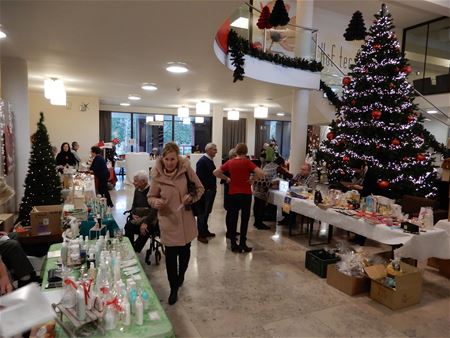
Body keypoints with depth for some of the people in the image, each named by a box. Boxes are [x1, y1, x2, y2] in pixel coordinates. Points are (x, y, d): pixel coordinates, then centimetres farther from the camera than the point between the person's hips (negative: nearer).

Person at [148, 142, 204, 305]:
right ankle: (174, 288, 25)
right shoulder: (157, 175, -11)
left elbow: (200, 188, -1)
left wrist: (192, 197, -20)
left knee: (184, 251, 18)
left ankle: (181, 276, 48)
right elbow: (151, 197, 0)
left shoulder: (186, 169, -12)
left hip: (186, 220, 1)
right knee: (170, 254, 4)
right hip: (168, 220, -1)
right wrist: (157, 202, -22)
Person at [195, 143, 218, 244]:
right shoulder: (202, 161, -15)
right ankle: (200, 234, 11)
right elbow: (199, 176, -20)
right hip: (205, 191, -9)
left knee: (207, 212, 18)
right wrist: (204, 189, -19)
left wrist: (214, 186, 10)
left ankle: (205, 231, 31)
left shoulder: (210, 160, 12)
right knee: (202, 213, 1)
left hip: (211, 190, 9)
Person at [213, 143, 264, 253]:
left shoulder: (230, 162, 1)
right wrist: (252, 180, -7)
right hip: (245, 194, -3)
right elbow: (261, 173, -21)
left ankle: (233, 244, 16)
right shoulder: (247, 162, -9)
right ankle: (242, 245, 13)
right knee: (244, 220, 8)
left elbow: (216, 172, 2)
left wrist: (226, 178, 6)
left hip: (232, 193, 3)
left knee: (233, 219, 11)